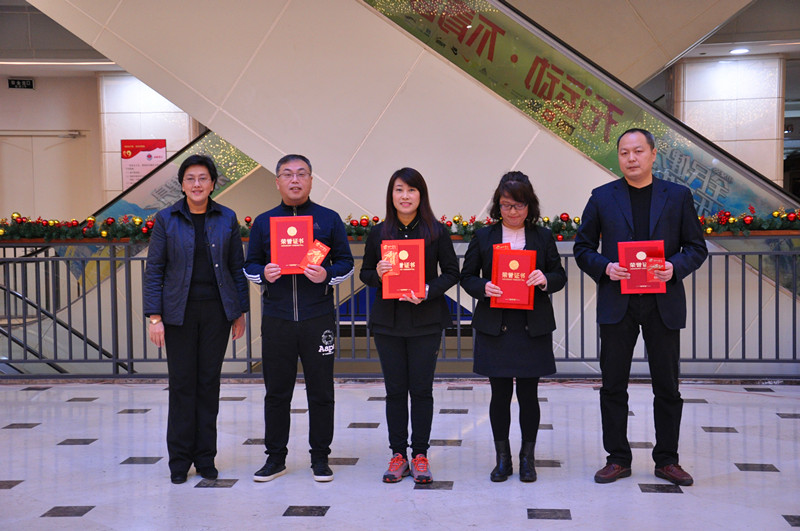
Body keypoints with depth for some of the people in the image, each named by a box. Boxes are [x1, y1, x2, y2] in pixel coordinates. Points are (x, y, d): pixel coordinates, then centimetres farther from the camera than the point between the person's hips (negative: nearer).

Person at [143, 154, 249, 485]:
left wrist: (240, 312, 5)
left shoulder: (227, 219, 5)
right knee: (182, 382, 2)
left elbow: (237, 268, 8)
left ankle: (206, 458, 16)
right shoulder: (167, 219, 2)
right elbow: (154, 270, 1)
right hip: (179, 311, -1)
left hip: (216, 310, 1)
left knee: (209, 382, 6)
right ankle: (179, 460, 14)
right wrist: (154, 316, -6)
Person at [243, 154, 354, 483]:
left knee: (321, 391, 5)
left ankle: (320, 458, 18)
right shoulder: (263, 222, 11)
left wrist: (327, 275, -13)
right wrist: (263, 273, -8)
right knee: (276, 391, 7)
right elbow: (250, 264, 14)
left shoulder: (329, 219, 7)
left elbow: (346, 262, 6)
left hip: (318, 318, -1)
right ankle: (275, 457, 20)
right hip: (276, 319, 1)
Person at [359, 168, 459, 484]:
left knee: (421, 389, 2)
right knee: (395, 389, 5)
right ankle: (398, 454, 15)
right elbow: (364, 273, 11)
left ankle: (420, 455, 12)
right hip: (388, 320, 2)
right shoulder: (379, 233, 6)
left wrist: (429, 291, -14)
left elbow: (451, 272, 3)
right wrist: (377, 274, -12)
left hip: (425, 320, -1)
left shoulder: (436, 232, 1)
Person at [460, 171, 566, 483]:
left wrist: (546, 280, -13)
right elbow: (467, 276, 8)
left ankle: (527, 458, 20)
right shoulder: (484, 237, 6)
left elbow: (560, 276, 9)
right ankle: (502, 458, 19)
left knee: (528, 394, 4)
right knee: (500, 393, 5)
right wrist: (483, 288, -13)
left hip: (533, 328, 0)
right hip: (494, 327, 0)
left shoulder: (543, 237, 7)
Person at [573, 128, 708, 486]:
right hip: (617, 304, 0)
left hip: (663, 304, 0)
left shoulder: (678, 196, 7)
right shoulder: (602, 197, 6)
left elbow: (697, 247, 7)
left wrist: (676, 267, -13)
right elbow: (582, 248, 6)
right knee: (613, 385, 5)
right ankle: (618, 459, 18)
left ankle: (667, 460, 21)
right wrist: (605, 267, -12)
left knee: (667, 385, 7)